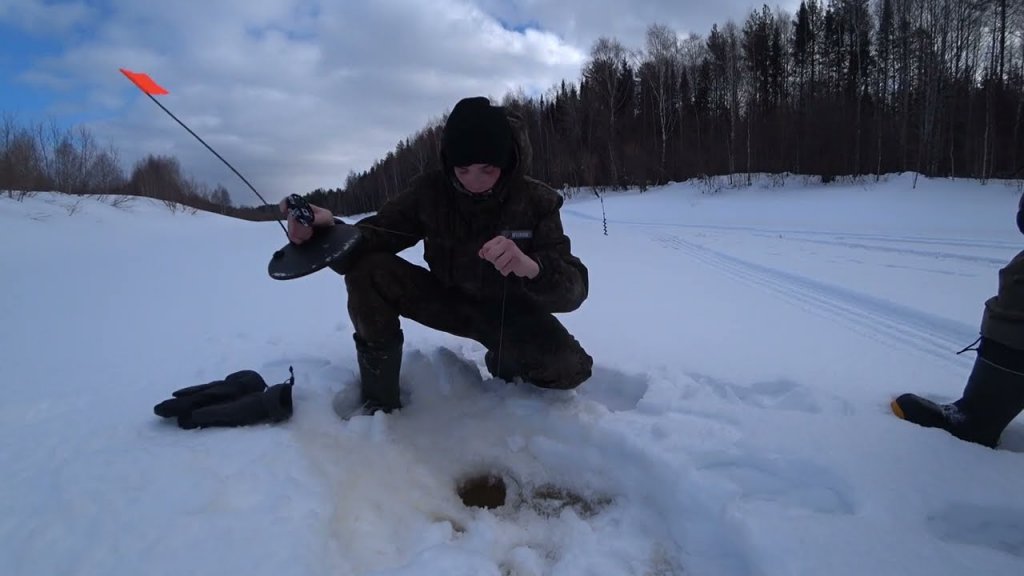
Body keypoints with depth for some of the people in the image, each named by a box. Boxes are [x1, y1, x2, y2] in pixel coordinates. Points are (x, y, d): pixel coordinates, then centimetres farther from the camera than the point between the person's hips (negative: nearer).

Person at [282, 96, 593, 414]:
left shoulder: (537, 200, -19)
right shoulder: (430, 189, -16)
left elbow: (574, 287, -27)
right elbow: (374, 238, -18)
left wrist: (531, 267, -51)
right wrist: (332, 229, -43)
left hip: (509, 309, -1)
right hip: (447, 297, 1)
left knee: (568, 367, -28)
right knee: (367, 269, -23)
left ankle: (508, 368, 10)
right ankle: (379, 399, -8)